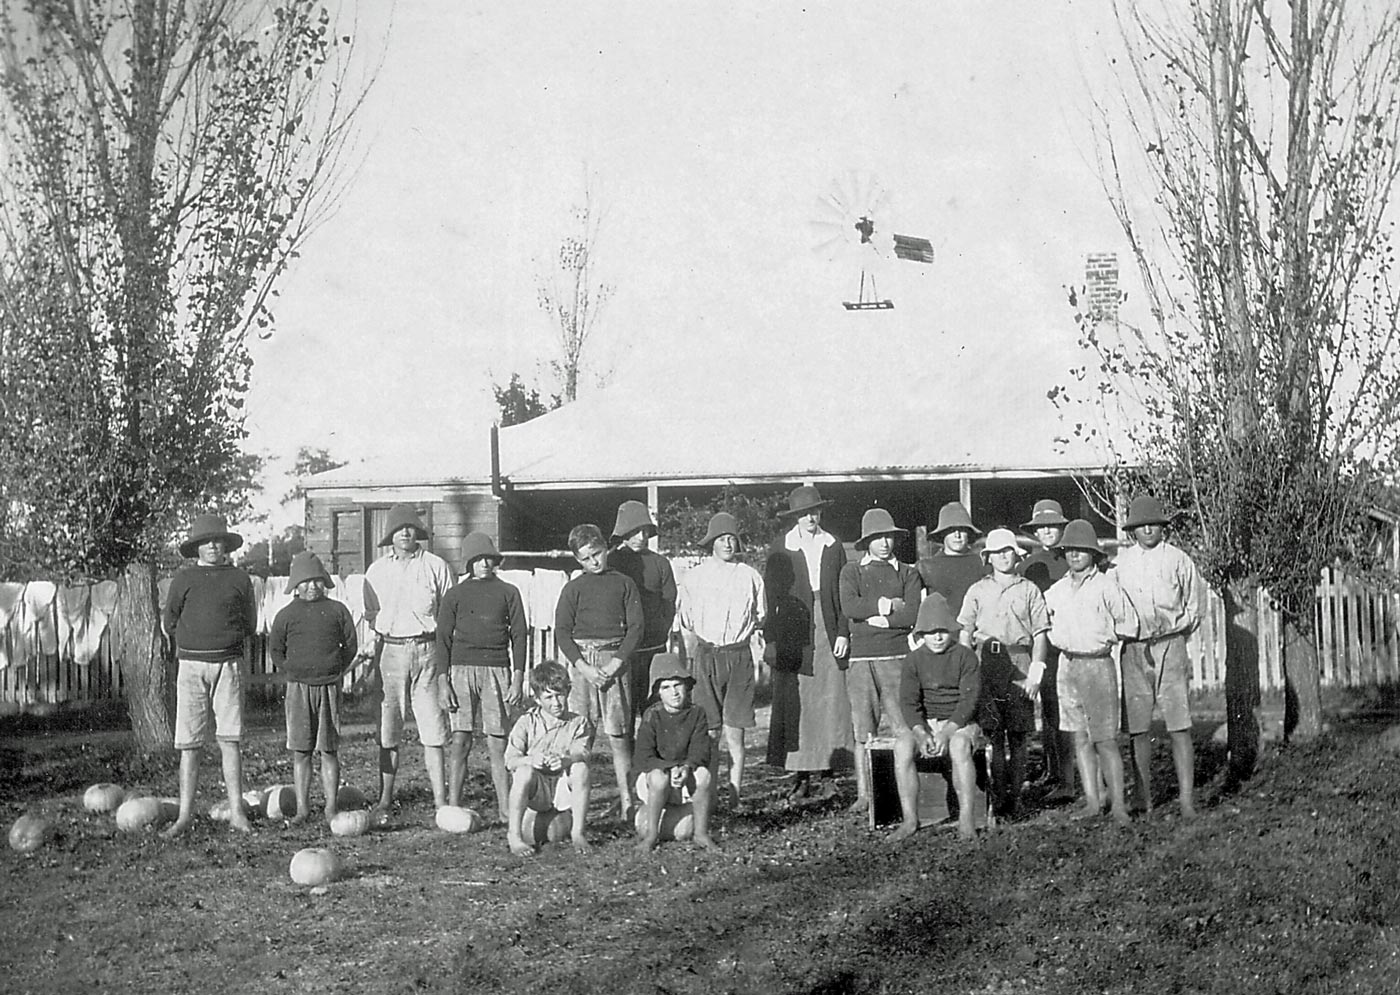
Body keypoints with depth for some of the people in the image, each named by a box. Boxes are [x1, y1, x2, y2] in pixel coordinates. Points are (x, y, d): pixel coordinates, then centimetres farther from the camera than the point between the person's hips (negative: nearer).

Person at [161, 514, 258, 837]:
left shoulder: (239, 579, 7)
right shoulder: (183, 578, 5)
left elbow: (250, 625, 14)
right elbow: (170, 622, 11)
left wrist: (226, 646, 12)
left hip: (228, 664, 0)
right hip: (191, 664, 0)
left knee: (230, 737, -5)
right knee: (189, 742, 0)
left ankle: (236, 812, -3)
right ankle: (185, 813, 4)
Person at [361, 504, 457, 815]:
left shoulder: (436, 566, 5)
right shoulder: (376, 571, 12)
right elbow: (371, 614, 19)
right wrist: (371, 640, 0)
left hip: (426, 649, -2)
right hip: (389, 650, 2)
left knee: (433, 727, -6)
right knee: (387, 730, 3)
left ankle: (440, 798, -5)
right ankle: (385, 797, 10)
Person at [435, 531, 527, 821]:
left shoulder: (508, 592, 11)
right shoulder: (455, 595, 9)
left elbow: (519, 635, 10)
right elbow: (443, 638, 8)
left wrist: (518, 678, 1)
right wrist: (443, 681, -1)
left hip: (497, 670, 0)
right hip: (463, 668, 0)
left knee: (497, 744, 0)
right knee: (460, 742, -3)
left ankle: (506, 810, 2)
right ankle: (453, 807, 1)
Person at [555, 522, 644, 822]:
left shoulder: (624, 584, 10)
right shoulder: (573, 588, 9)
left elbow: (636, 627, 4)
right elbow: (562, 632, 3)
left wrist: (615, 664, -7)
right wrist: (584, 667, -9)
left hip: (615, 659, 0)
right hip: (581, 661, 0)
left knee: (618, 735, -1)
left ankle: (626, 802, 2)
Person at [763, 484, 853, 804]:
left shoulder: (834, 547, 9)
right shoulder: (780, 550, 2)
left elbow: (843, 593, 9)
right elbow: (770, 597, 1)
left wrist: (843, 633, 0)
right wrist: (770, 640, -5)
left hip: (829, 635, 2)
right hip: (793, 636, -2)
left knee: (831, 704, -1)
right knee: (794, 707, -2)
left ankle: (824, 773, 5)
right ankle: (800, 777, 2)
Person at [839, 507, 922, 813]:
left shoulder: (908, 573, 11)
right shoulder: (851, 572, 13)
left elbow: (913, 614, -3)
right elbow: (849, 607, -5)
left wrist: (876, 618, -5)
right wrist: (889, 606, -4)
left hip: (897, 654, -1)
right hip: (862, 656, 1)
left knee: (904, 727, -7)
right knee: (863, 729, 0)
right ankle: (863, 794, 4)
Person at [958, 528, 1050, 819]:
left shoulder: (1029, 590, 11)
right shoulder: (978, 590, 15)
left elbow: (1040, 634, 7)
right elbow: (965, 633, 12)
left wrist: (1035, 672, -4)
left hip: (1019, 666, 0)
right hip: (985, 664, 0)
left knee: (1019, 735, -2)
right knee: (990, 733, -7)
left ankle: (1014, 799, 4)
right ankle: (998, 798, -5)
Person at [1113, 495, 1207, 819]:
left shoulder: (1178, 560, 5)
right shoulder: (1120, 561, 9)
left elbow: (1195, 607, 12)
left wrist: (1174, 630, 4)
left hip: (1170, 646, -2)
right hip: (1133, 650, 2)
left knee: (1179, 726, -6)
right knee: (1137, 728, 3)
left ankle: (1186, 799, -6)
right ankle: (1143, 800, 9)